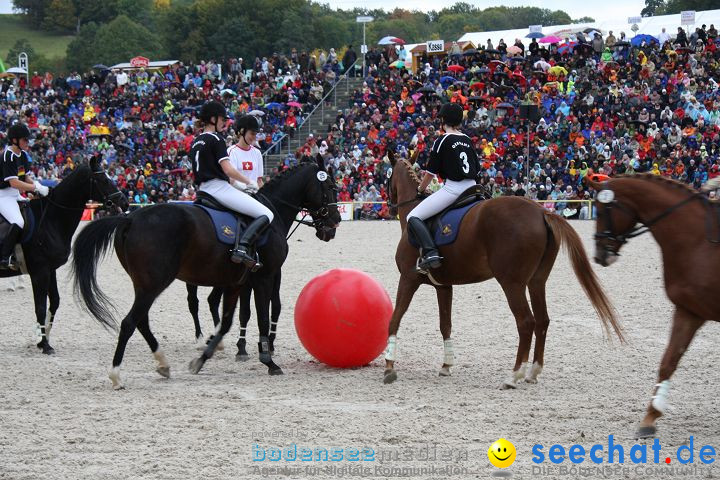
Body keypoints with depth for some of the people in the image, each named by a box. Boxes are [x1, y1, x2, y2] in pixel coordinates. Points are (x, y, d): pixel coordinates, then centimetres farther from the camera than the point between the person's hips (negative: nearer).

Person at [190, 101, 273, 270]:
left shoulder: (196, 142, 18)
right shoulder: (216, 139, -7)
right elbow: (228, 169, -15)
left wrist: (235, 183, 21)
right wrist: (249, 182, -1)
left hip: (203, 190, 9)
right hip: (218, 188, -9)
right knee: (266, 214, -13)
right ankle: (242, 248, -31)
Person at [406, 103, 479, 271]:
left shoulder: (442, 141, -4)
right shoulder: (467, 140, 15)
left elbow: (431, 171, -2)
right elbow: (477, 169, 19)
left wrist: (420, 189, 13)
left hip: (452, 188, -7)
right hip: (472, 189, 7)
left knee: (413, 217, -9)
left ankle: (430, 252, -29)